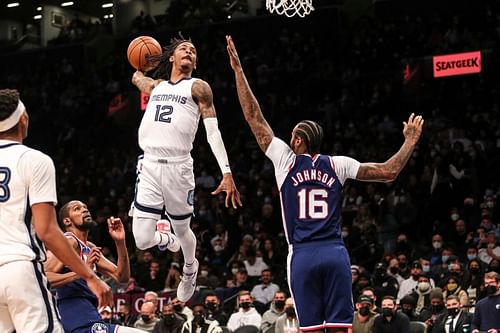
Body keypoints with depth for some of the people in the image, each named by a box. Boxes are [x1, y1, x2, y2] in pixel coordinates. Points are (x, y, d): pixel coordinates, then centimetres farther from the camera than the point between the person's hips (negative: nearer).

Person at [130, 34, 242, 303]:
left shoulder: (198, 87, 6)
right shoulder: (155, 86, 20)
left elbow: (213, 131, -2)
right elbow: (136, 77, 47)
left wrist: (227, 173, -11)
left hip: (178, 167, -3)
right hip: (149, 166, 3)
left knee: (182, 230, 12)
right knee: (142, 240, -5)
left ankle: (190, 267, 44)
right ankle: (164, 235, 32)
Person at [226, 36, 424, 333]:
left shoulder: (286, 160, 4)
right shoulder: (338, 165, 8)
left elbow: (255, 117, 6)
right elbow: (390, 172, 7)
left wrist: (238, 70, 11)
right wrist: (411, 141, 21)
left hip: (303, 255, -2)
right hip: (335, 253, 2)